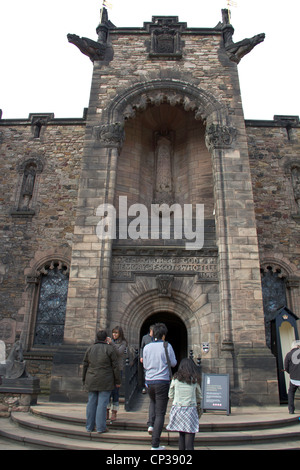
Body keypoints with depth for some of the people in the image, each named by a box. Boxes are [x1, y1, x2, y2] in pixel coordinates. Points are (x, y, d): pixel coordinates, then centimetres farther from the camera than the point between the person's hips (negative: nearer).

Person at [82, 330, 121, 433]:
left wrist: (84, 380, 19)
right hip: (105, 382, -4)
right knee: (102, 403, 0)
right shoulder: (109, 349, -6)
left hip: (91, 381, 5)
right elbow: (115, 366, -5)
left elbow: (85, 366, 11)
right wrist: (117, 381, 2)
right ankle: (100, 427, 4)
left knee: (91, 403, 10)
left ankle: (89, 427, 17)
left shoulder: (90, 349, 8)